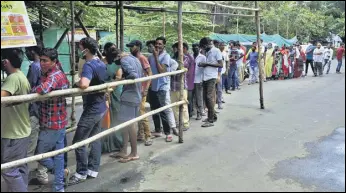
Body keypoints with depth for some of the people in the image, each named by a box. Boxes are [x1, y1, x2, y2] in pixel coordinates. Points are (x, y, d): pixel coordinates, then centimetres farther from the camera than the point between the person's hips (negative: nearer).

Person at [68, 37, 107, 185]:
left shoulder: (88, 65, -21)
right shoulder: (101, 64, 8)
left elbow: (84, 84, -39)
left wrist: (75, 83, -20)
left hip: (91, 110, -10)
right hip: (101, 107, 10)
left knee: (78, 142, 0)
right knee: (95, 139, 15)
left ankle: (82, 173, 11)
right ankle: (93, 169, 23)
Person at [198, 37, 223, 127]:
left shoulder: (216, 51, -6)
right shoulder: (207, 52, 18)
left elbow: (221, 65, -12)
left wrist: (207, 64, -14)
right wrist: (203, 64, 5)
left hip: (211, 77, -8)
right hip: (205, 77, 8)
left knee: (209, 97, -11)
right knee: (206, 98, 10)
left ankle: (211, 120, -6)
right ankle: (213, 116, 24)